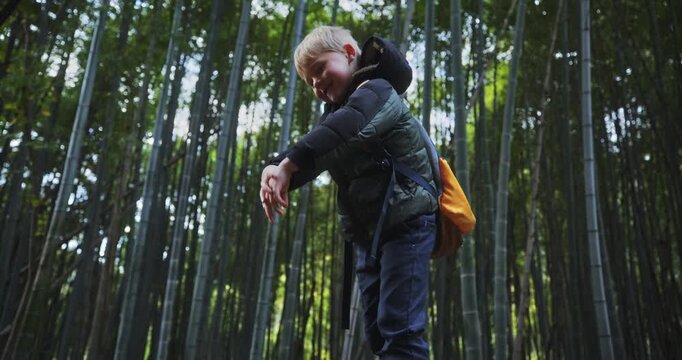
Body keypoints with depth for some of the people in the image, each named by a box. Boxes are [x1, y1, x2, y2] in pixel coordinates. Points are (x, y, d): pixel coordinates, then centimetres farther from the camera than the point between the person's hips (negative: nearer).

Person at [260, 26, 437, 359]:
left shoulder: (377, 91, -7)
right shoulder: (334, 111, 18)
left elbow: (344, 128, -30)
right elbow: (311, 154, 0)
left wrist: (287, 163, -39)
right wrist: (274, 170, -22)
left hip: (406, 222, -9)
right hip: (366, 232, 9)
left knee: (399, 330, -14)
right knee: (378, 333, 11)